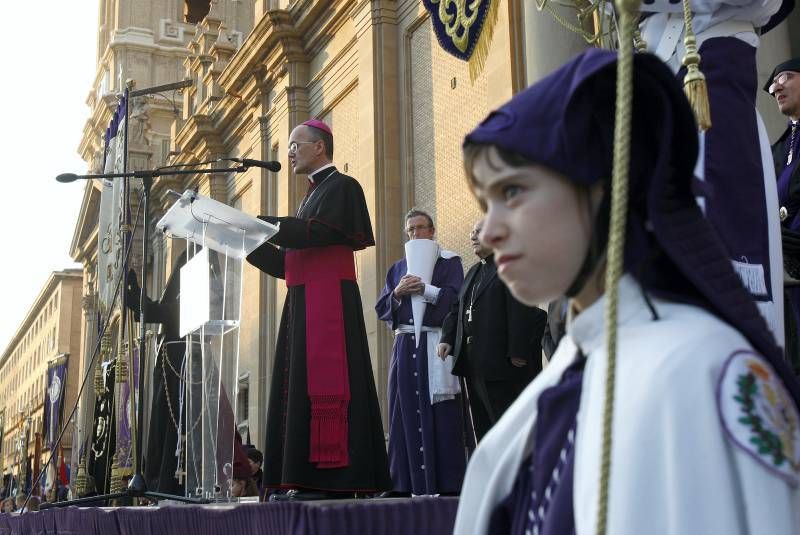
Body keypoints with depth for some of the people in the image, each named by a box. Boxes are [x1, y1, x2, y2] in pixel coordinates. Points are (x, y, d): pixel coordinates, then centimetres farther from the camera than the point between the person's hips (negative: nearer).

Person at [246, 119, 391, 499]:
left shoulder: (341, 186, 0)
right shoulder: (314, 194, 26)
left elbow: (318, 233, -18)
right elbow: (286, 261, 22)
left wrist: (259, 223, -13)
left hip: (328, 301, -9)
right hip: (304, 303, 9)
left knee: (321, 384, -13)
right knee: (300, 385, 4)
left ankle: (331, 479, -13)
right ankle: (306, 480, 5)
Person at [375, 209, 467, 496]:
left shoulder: (449, 262, 9)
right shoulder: (398, 268, 21)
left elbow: (457, 298, -5)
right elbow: (381, 308, 14)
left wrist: (425, 289, -15)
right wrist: (397, 293, -5)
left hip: (435, 345, -4)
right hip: (405, 345, 4)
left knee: (439, 416, -7)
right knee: (406, 414, 0)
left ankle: (446, 485, -5)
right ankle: (409, 485, 3)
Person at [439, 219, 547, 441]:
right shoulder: (475, 271, 21)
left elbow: (522, 312, -16)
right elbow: (457, 308, 21)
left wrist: (517, 353, -21)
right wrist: (447, 338, 6)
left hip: (503, 364, -9)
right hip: (474, 363, 9)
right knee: (482, 427, 12)